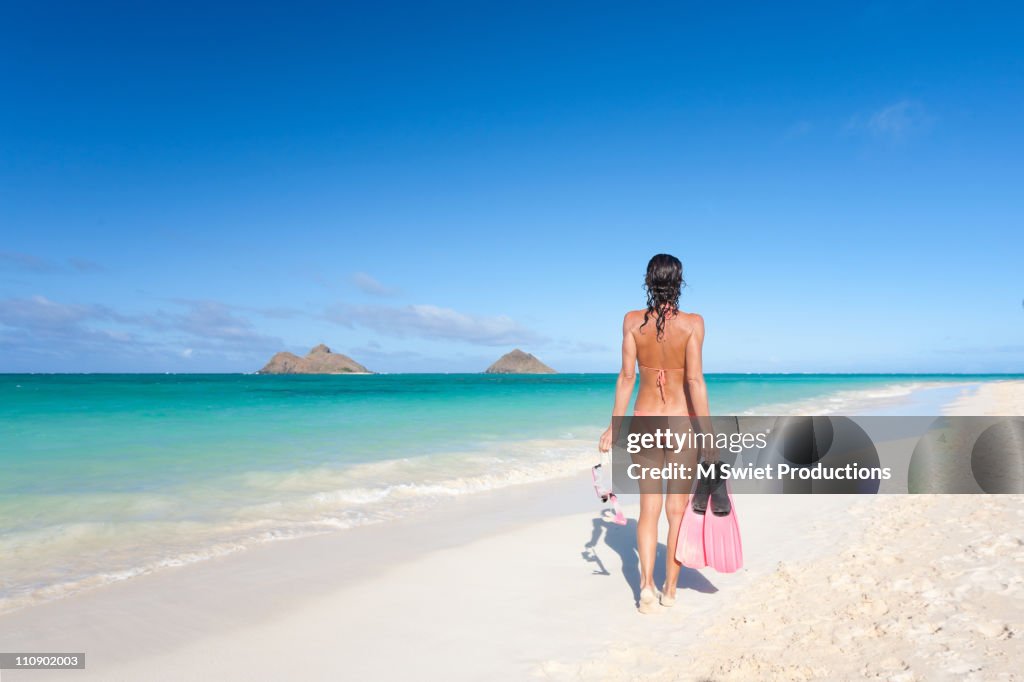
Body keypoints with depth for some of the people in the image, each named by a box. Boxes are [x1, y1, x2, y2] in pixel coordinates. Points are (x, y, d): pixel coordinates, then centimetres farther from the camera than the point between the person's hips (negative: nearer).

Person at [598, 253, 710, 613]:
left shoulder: (633, 320, -3)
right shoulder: (692, 323, -9)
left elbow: (626, 376, -5)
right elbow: (695, 380, -13)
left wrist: (615, 425, 2)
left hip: (645, 420, 2)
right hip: (681, 421, -1)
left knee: (649, 507, 13)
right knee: (677, 509, 12)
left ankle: (647, 585, 2)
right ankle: (669, 589, 22)